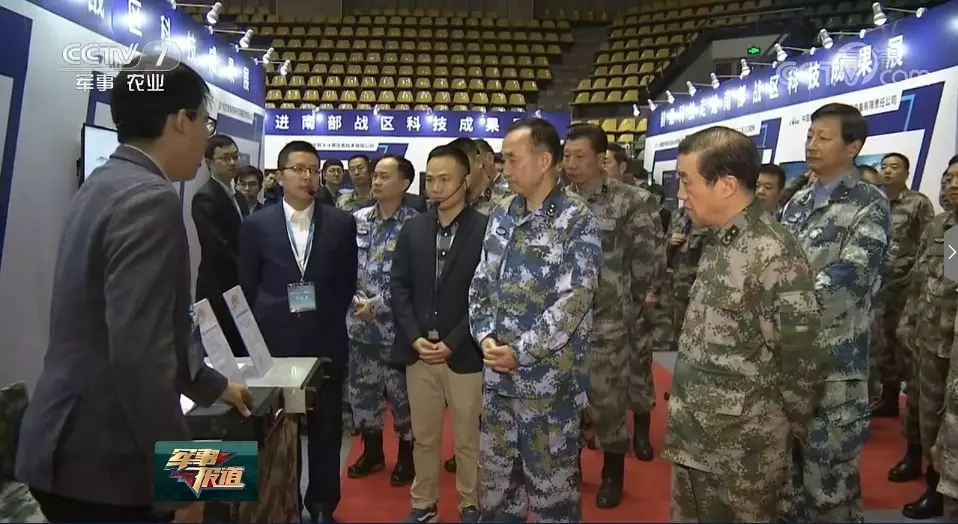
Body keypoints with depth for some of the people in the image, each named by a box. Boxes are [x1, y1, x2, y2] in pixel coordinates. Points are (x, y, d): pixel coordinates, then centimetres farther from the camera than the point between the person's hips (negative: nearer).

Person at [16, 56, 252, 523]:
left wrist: (213, 386, 25)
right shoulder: (149, 200, -20)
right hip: (103, 460, -9)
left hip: (70, 447, 9)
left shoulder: (102, 186, 10)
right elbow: (139, 352, -27)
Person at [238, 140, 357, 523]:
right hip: (274, 344, 0)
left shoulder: (341, 223, 3)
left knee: (326, 431, 9)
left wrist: (327, 321, 1)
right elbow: (247, 288, 5)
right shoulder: (257, 225, 3)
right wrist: (259, 334, 1)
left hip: (326, 344, 1)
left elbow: (348, 282, 8)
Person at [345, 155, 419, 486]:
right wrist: (357, 299, -6)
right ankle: (372, 451, 32)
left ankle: (406, 455, 24)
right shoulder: (358, 219, 6)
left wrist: (379, 305, -14)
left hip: (396, 323, -5)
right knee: (362, 388, 14)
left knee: (402, 391, 6)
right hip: (359, 322, 5)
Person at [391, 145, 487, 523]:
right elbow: (399, 287, 6)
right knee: (423, 437, 15)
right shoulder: (412, 229, 8)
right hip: (417, 351, 4)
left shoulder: (485, 230, -7)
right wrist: (414, 338, -6)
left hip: (464, 355, -4)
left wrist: (452, 343, -13)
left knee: (468, 439, 10)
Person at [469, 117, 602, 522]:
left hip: (550, 380, -5)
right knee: (495, 478, 19)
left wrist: (521, 351, -17)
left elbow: (573, 302, -16)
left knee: (551, 484, 9)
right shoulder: (500, 217, 8)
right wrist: (486, 337, -6)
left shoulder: (577, 221, -10)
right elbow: (480, 286, 10)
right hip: (497, 375, 6)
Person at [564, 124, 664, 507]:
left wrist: (631, 296, 0)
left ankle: (613, 472, 27)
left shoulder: (630, 201, -9)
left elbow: (650, 256, -7)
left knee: (607, 397, 6)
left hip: (608, 318, -4)